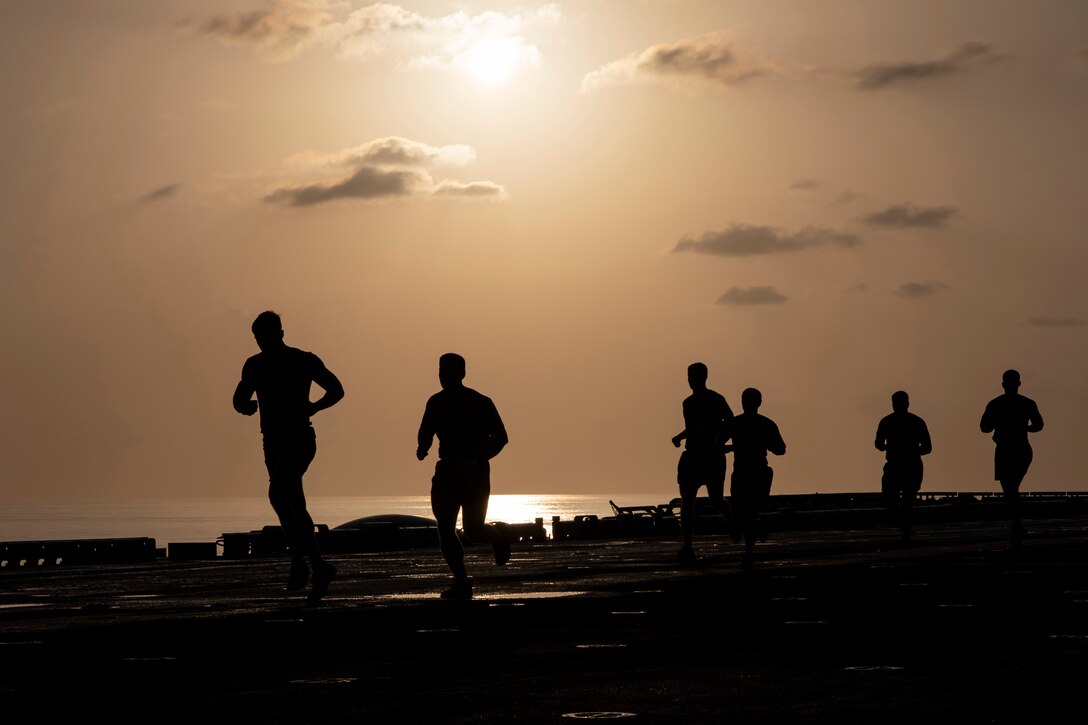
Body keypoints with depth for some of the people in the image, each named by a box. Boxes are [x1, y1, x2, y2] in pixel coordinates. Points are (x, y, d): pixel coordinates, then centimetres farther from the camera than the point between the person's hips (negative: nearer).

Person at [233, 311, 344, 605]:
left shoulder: (304, 361, -3)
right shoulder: (255, 366, 10)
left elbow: (336, 390, 1)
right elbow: (239, 399, 22)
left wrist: (311, 409, -6)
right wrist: (246, 406, 6)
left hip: (300, 440, -6)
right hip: (273, 443, 6)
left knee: (278, 493, -26)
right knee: (295, 507, 10)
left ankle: (299, 560, -21)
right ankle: (319, 568, 19)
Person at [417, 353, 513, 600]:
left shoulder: (480, 403, -6)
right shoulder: (436, 402, 8)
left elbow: (500, 438, -8)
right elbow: (426, 432, 21)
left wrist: (473, 461, -19)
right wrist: (423, 448, -3)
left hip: (474, 473, -4)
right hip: (447, 471, 4)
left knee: (473, 529, -11)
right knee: (445, 530, -9)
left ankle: (499, 534, 25)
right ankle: (461, 582, 0)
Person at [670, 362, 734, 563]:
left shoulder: (716, 400, -5)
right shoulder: (688, 403, 15)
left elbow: (730, 424, -8)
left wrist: (718, 443, -21)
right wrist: (679, 436, 10)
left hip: (712, 457, -5)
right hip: (692, 456, 5)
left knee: (716, 499, -3)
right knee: (686, 502, -6)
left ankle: (731, 520, 33)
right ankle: (687, 548, -7)